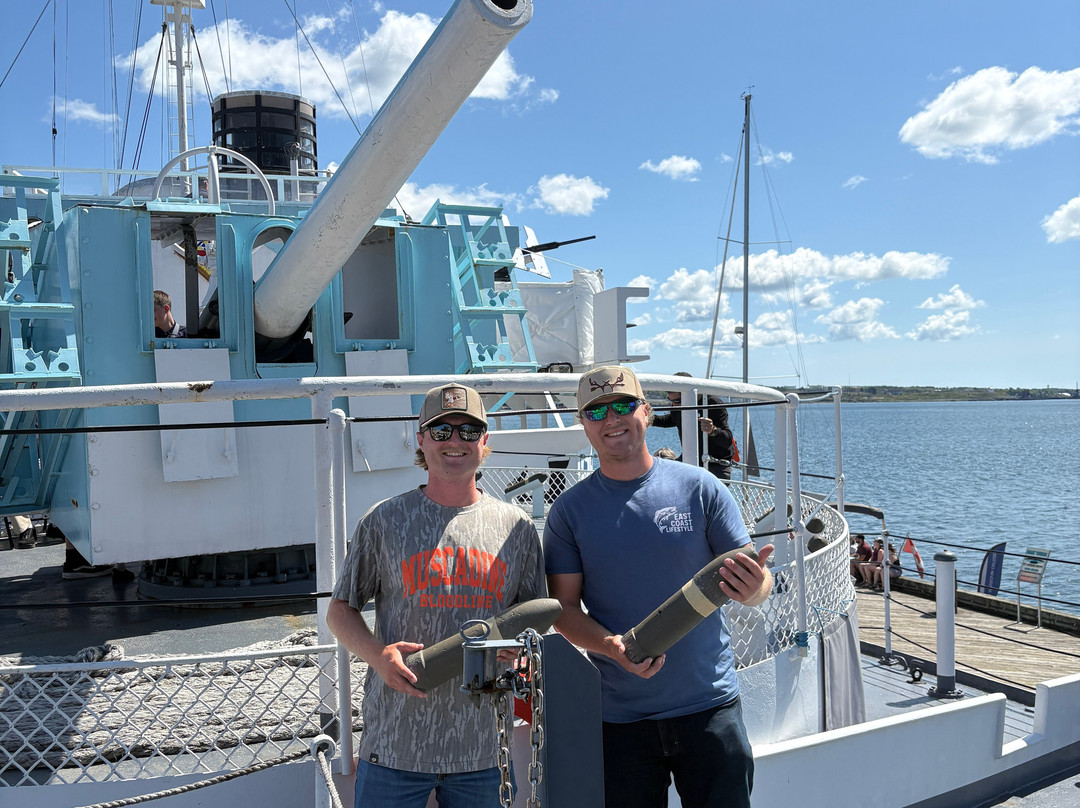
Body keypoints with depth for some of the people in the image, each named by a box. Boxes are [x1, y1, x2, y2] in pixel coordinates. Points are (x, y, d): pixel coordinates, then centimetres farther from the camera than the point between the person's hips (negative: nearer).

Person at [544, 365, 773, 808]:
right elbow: (563, 606, -1)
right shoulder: (570, 510, 0)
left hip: (709, 706, 0)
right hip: (619, 717, 1)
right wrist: (613, 647, -19)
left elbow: (755, 585, -2)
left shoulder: (700, 488, -2)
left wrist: (753, 586, -26)